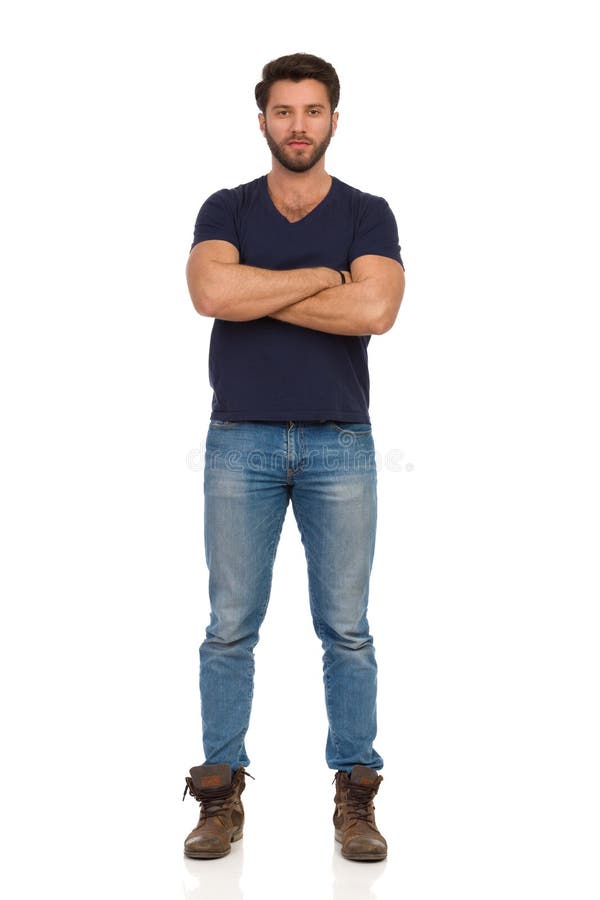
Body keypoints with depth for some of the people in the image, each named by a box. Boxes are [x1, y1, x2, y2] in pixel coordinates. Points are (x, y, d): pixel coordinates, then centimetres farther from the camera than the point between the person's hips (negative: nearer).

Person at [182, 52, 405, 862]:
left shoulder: (367, 214, 3)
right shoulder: (226, 210, 5)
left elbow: (374, 310, -17)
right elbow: (212, 292, -17)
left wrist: (258, 293, -12)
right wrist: (324, 276, -12)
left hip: (340, 444, 0)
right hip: (241, 441, 1)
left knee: (346, 629, 5)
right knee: (230, 628, 5)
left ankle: (356, 795, 16)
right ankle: (221, 794, 16)